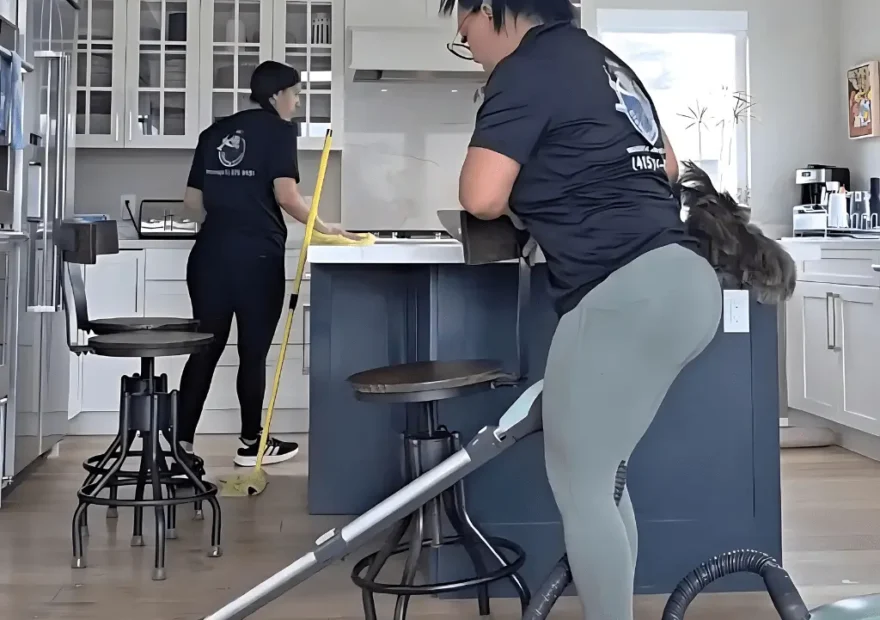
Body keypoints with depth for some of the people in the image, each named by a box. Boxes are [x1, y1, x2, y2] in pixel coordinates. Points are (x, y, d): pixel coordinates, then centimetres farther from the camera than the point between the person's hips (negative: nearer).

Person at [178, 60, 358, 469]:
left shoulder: (214, 132, 17)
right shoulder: (278, 129, 0)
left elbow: (192, 199, 17)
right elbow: (285, 194, -13)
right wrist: (322, 227, -1)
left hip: (210, 251, 5)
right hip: (257, 255, -5)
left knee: (205, 348, 7)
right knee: (253, 352, 5)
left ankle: (181, 443, 4)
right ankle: (251, 443, 17)